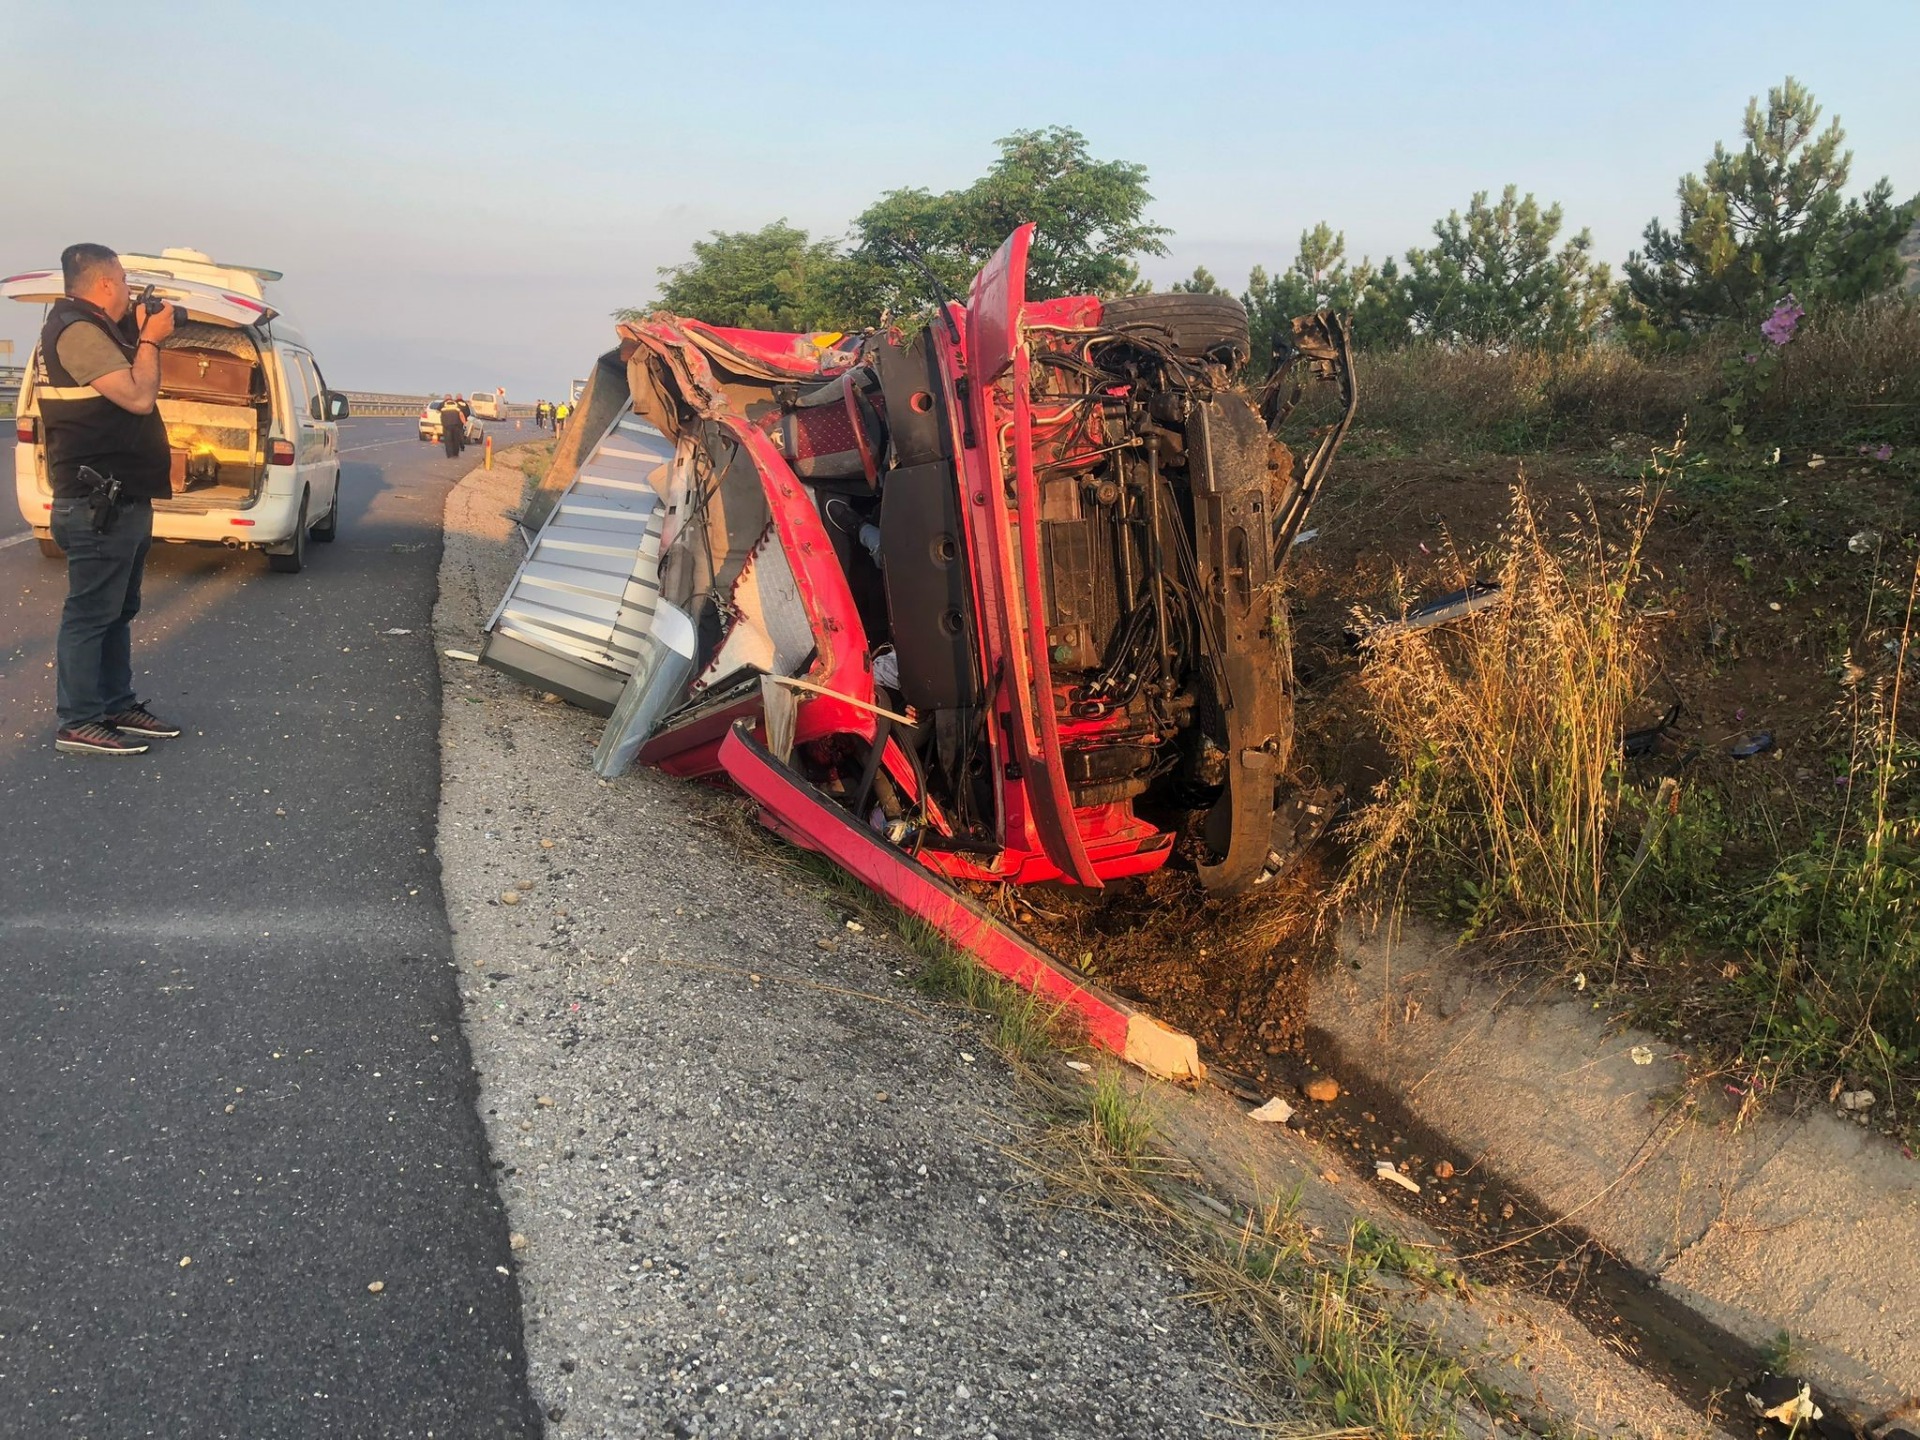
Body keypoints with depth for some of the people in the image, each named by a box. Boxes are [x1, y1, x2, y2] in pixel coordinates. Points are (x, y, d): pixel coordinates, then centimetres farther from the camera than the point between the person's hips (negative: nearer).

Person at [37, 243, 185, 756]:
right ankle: (78, 724, 0)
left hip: (122, 499, 11)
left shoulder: (95, 330, 17)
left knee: (118, 612, 16)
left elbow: (134, 391, 18)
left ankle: (117, 707, 24)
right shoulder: (77, 331, -15)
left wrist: (142, 336, 10)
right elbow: (139, 397, -21)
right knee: (90, 614, -5)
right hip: (98, 505, -11)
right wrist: (149, 339, -8)